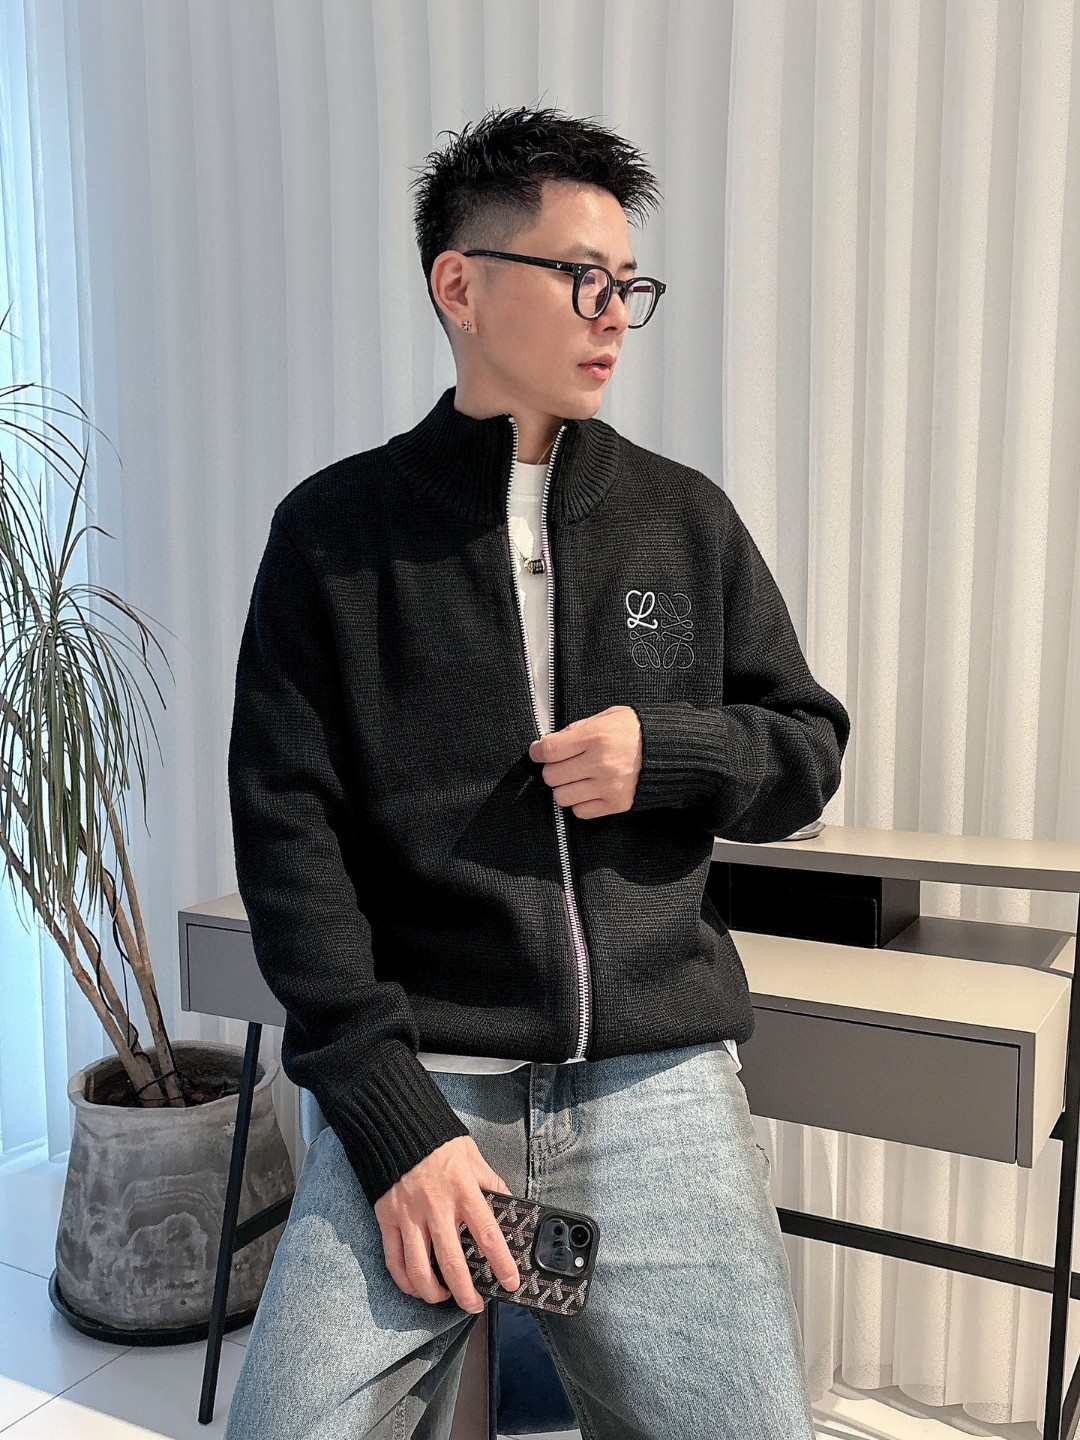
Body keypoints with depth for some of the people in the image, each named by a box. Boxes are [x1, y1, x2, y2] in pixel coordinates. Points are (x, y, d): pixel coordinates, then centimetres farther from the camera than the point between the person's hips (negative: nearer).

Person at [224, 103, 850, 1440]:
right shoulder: (336, 529, 1)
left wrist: (664, 753, -8)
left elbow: (809, 746, 14)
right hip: (416, 1080, -1)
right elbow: (286, 829, -4)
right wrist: (389, 1114, -12)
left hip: (663, 1078, 2)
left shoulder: (686, 517, 8)